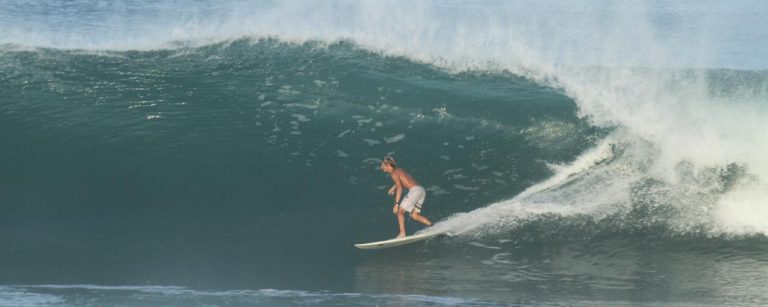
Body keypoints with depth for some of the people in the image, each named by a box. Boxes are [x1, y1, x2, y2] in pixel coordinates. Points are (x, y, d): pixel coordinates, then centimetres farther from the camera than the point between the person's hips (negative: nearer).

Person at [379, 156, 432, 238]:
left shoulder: (393, 173, -4)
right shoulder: (399, 170, 23)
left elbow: (399, 187, -17)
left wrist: (396, 203, -23)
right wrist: (393, 187, 45)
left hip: (415, 190, -9)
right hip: (422, 190, 9)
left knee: (400, 211, -4)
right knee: (414, 215, 13)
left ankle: (402, 234, -12)